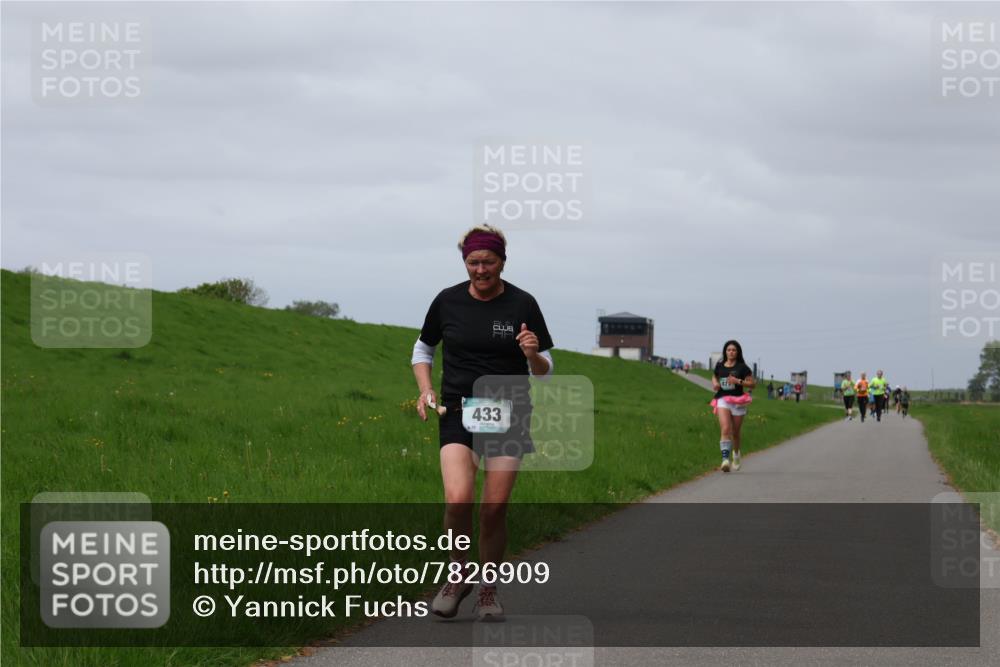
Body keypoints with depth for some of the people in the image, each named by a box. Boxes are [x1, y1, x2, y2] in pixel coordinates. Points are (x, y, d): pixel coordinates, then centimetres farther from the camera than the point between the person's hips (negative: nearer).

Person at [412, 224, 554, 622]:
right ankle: (458, 575, 5)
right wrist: (425, 389, 1)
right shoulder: (448, 302, 2)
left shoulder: (522, 305, -2)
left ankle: (488, 591, 18)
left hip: (508, 416, 0)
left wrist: (533, 354, -19)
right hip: (458, 414, 0)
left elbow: (544, 372, 4)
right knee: (458, 499, -19)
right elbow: (422, 350, 18)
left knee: (495, 508, -2)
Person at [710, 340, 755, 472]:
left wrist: (738, 381, -17)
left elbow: (752, 384, -2)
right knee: (725, 430, -19)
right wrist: (715, 383, 4)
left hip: (738, 401, -1)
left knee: (735, 433, 12)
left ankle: (736, 456, 40)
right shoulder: (720, 366, 7)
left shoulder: (742, 367, -2)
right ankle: (725, 459, -28)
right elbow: (714, 377, 27)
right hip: (722, 400, 1)